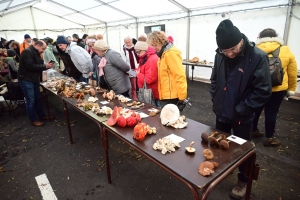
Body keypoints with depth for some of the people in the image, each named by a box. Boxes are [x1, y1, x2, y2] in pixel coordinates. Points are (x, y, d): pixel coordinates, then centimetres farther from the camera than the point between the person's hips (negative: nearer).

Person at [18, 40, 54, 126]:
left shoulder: (36, 53, 13)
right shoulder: (27, 52, -17)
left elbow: (38, 65, 15)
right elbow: (30, 66, -26)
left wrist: (46, 66, -3)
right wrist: (45, 66, -20)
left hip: (34, 79, 9)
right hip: (26, 80, -9)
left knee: (37, 98, 16)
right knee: (31, 101, -1)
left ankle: (41, 115, 29)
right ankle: (33, 120, 11)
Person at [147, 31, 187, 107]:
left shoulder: (171, 53, -16)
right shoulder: (163, 53, 14)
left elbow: (180, 76, -21)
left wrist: (181, 97, -20)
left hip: (171, 96, -9)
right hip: (165, 95, 9)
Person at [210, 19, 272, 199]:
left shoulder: (258, 57, -20)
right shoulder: (220, 55, -6)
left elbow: (263, 92, -18)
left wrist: (240, 110, -18)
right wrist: (215, 100, -1)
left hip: (242, 116, -4)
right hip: (222, 112, 5)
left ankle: (243, 181, 38)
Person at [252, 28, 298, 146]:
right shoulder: (286, 51, -1)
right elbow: (292, 73, 4)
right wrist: (291, 89, 14)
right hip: (277, 89, -1)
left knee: (256, 110, 17)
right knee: (271, 113, 7)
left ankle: (253, 131, 33)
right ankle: (269, 139, 19)